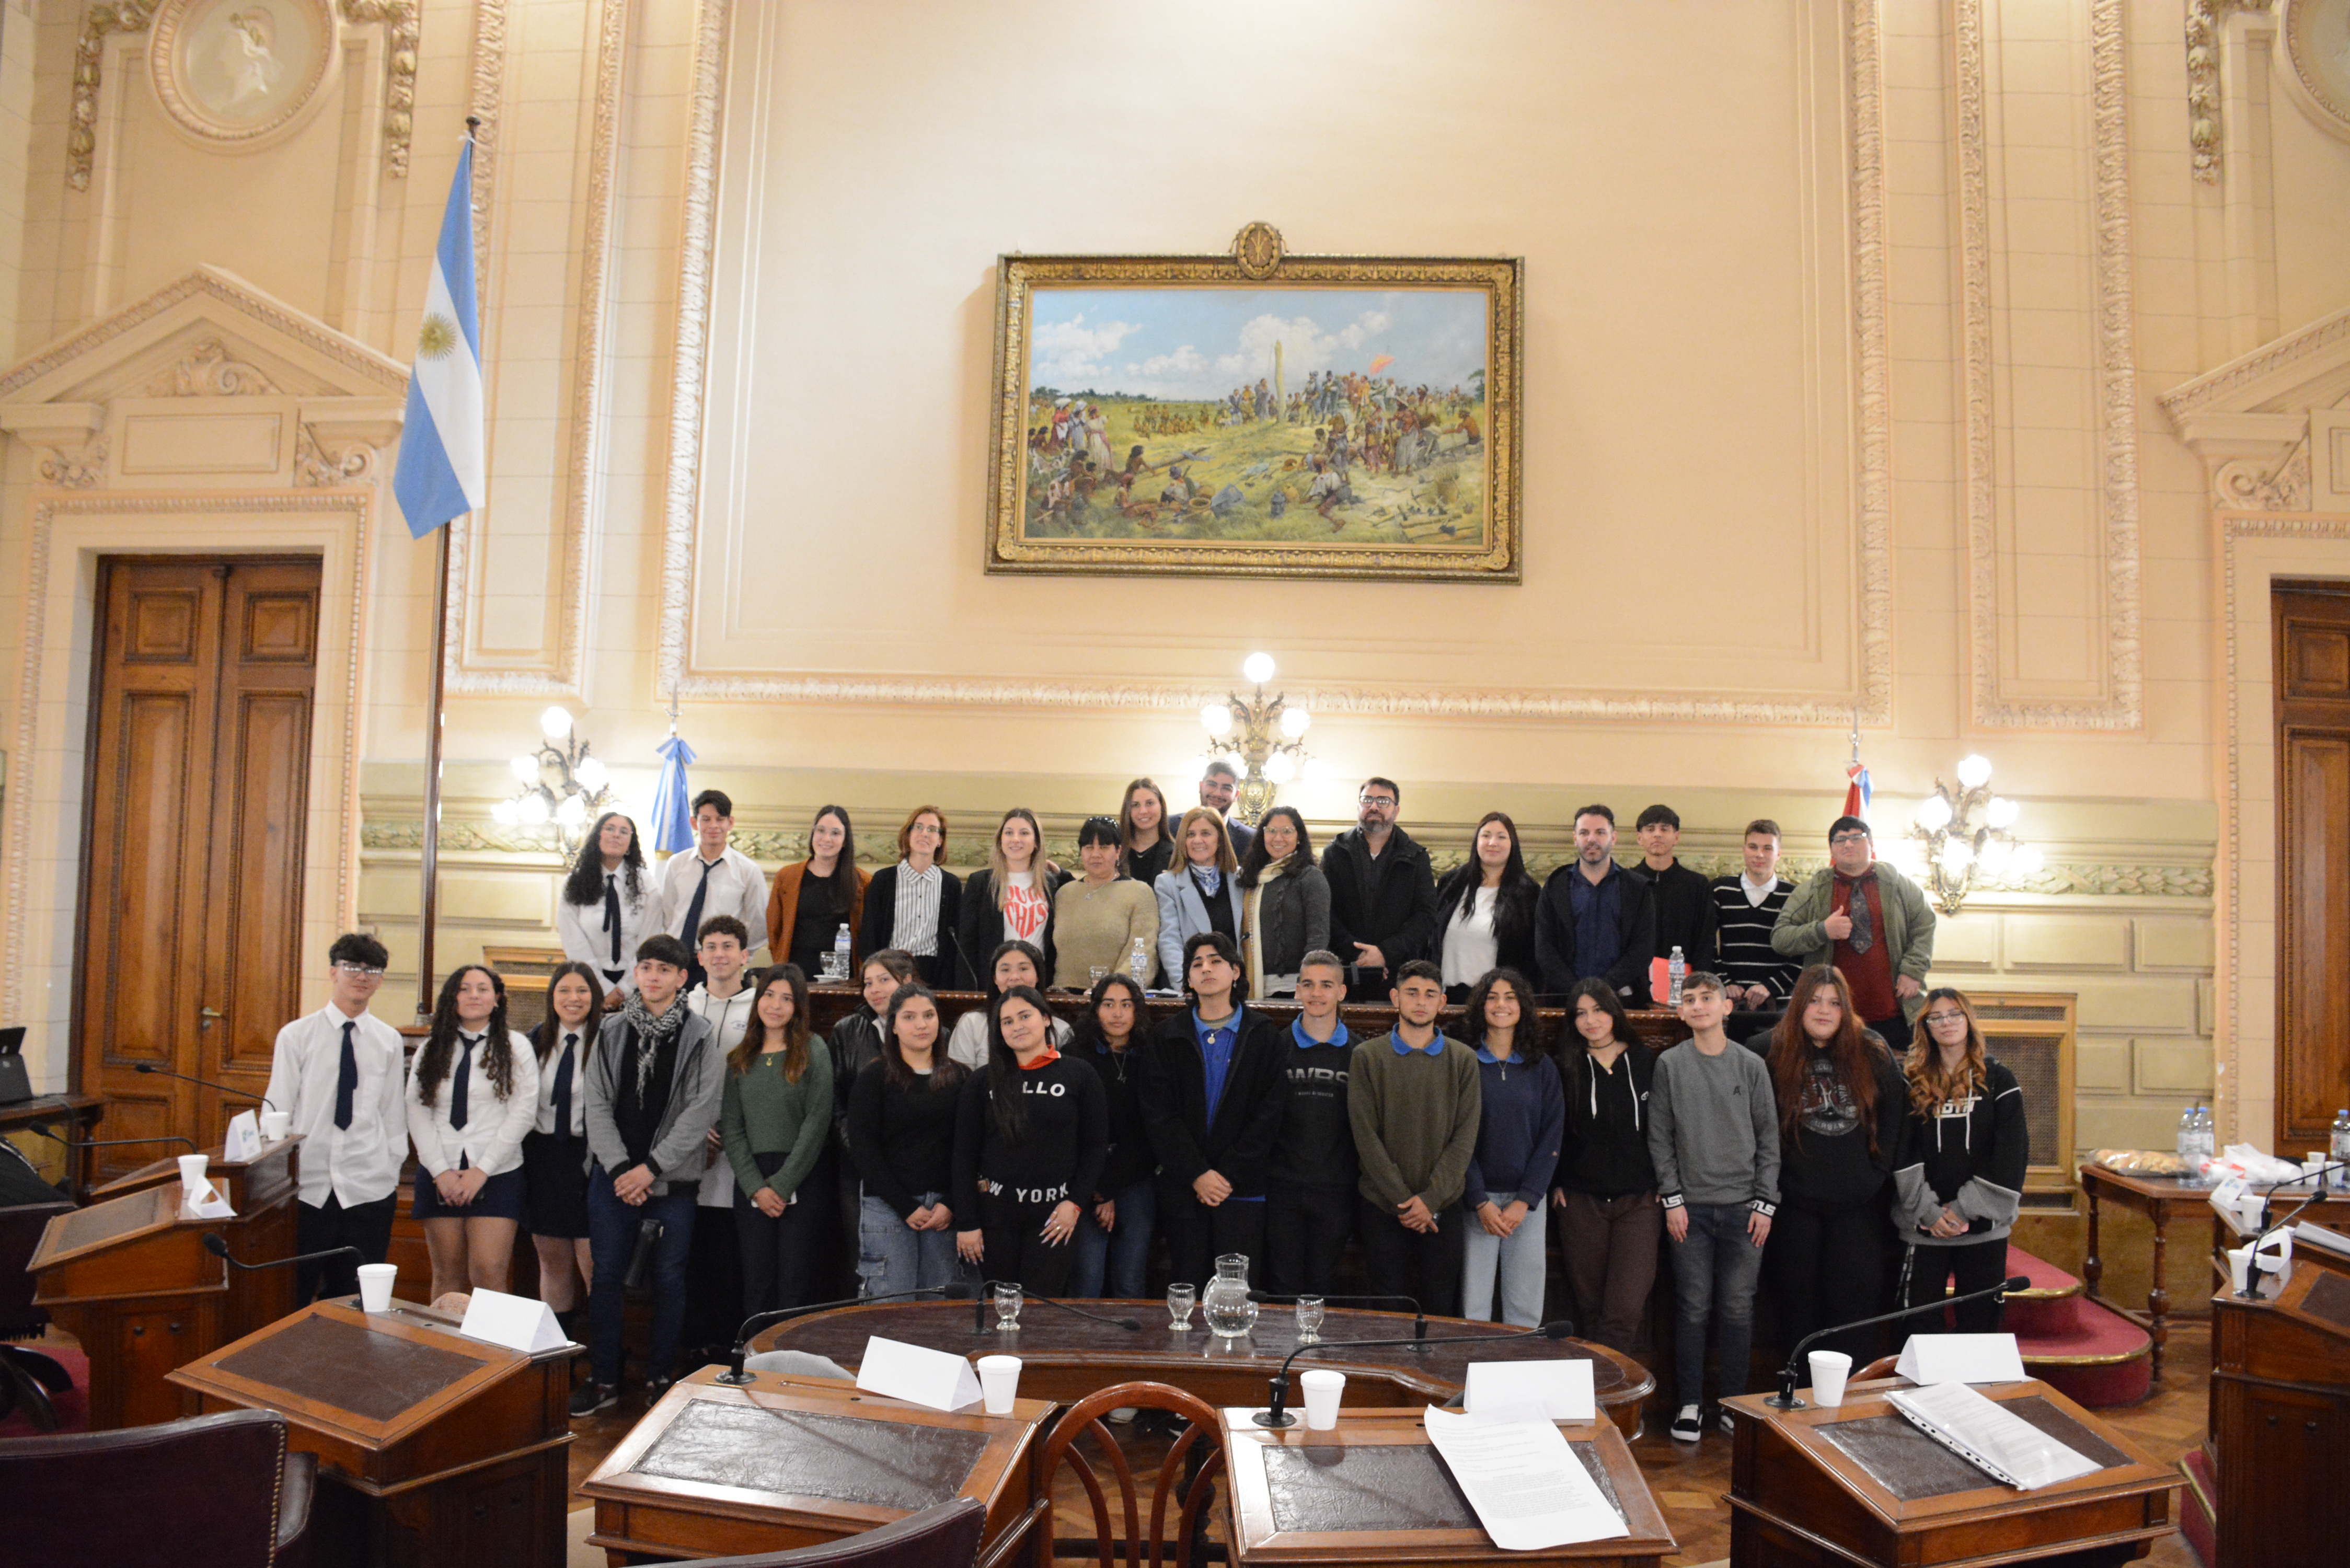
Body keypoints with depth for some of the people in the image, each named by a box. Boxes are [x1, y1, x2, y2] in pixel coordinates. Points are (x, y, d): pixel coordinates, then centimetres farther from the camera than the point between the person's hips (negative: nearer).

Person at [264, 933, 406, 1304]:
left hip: (369, 1189, 1)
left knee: (358, 1298, 7)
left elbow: (394, 1113, 8)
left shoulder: (389, 1041, 5)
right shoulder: (296, 1036, 1)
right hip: (308, 1186, -1)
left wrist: (393, 1173, 7)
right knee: (296, 1294, 5)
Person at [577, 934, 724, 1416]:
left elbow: (701, 1112, -8)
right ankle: (604, 1380, 20)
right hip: (613, 1177, 2)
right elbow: (598, 1106, 3)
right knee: (606, 1276, 7)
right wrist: (620, 1169, -7)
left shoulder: (700, 1038, -3)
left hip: (673, 1180, -2)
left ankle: (661, 1379, 18)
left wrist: (651, 1168, -12)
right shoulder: (612, 1032, 6)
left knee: (669, 1279, 5)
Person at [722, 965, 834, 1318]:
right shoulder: (740, 1058, 11)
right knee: (756, 1282, 4)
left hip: (803, 1181, -3)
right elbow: (731, 1127, 6)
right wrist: (756, 1187, -5)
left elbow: (817, 1124, -6)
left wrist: (781, 1185, -10)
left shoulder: (813, 1052, 0)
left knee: (794, 1284, -3)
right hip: (751, 1185, 3)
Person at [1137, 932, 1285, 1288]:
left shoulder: (1264, 1036, 4)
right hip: (1183, 1189, 1)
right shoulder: (1168, 1038, 7)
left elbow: (1268, 1113, -2)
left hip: (1243, 1189, -1)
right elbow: (1159, 1114, 0)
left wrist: (1228, 1174, -10)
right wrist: (1196, 1174, -10)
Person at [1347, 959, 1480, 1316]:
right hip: (1382, 1206, -1)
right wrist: (1402, 1200, -10)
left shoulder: (1463, 1060, 4)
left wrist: (1429, 1199, -10)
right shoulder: (1367, 1056, 0)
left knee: (1440, 1307, 7)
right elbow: (1366, 1135, -5)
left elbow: (1465, 1137, -1)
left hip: (1443, 1206, 1)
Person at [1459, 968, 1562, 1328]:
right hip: (1476, 1198, -2)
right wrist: (1481, 1202, -9)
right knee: (1474, 1307, -1)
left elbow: (1551, 1139, 4)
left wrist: (1525, 1201, -6)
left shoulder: (1542, 1069, 8)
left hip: (1527, 1200, 2)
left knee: (1526, 1307, 3)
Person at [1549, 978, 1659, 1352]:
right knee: (1589, 1306, 7)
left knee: (1626, 1308, -11)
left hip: (1639, 1199, 0)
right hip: (1581, 1200, 1)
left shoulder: (1647, 1062, 5)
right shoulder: (1565, 1066, 3)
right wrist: (1555, 1182, 3)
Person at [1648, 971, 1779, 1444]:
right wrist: (1672, 1199, -4)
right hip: (1691, 1207, -1)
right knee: (1693, 1308, 3)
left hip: (1743, 1207, 1)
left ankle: (1735, 1403, 19)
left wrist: (1765, 1202, 0)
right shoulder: (1670, 1065, 2)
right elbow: (1660, 1138, 2)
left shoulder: (1751, 1066, 4)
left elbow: (1769, 1138, 5)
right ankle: (1690, 1402, 14)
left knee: (1738, 1308, 5)